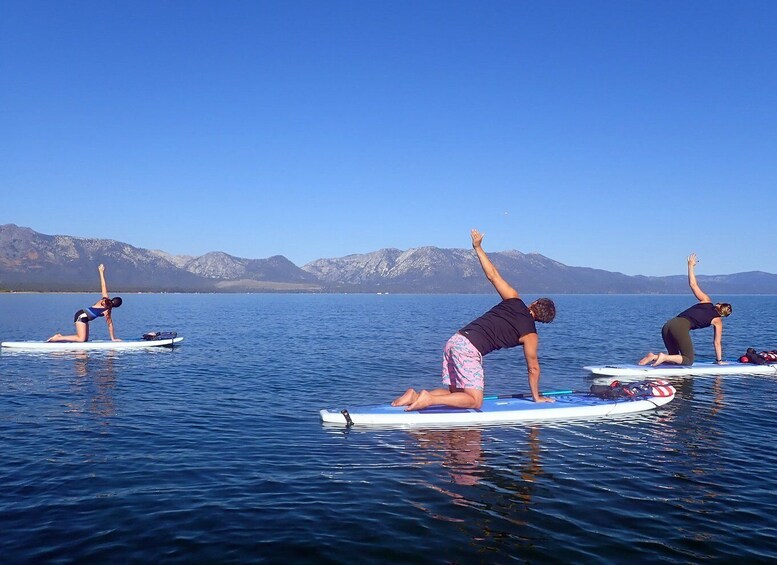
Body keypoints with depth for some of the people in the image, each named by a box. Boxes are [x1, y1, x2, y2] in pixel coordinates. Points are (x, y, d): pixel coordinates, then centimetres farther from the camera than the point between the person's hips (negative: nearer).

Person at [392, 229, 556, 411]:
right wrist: (536, 397, 24)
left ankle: (415, 396, -1)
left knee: (456, 393, 16)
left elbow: (492, 275, 15)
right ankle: (429, 398, -18)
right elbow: (533, 368, 10)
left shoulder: (513, 300, 13)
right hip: (469, 350, -7)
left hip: (455, 339, 7)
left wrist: (478, 247, 25)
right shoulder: (530, 335, 2)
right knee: (475, 401, -1)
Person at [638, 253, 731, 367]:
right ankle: (664, 357, -15)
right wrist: (719, 360, 31)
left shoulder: (706, 301, 23)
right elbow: (717, 343, 19)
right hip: (681, 328, -6)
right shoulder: (718, 321, 13)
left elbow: (693, 284, 22)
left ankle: (654, 356, -7)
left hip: (668, 325, 6)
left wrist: (690, 265, 31)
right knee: (689, 360, 9)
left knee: (675, 357, 20)